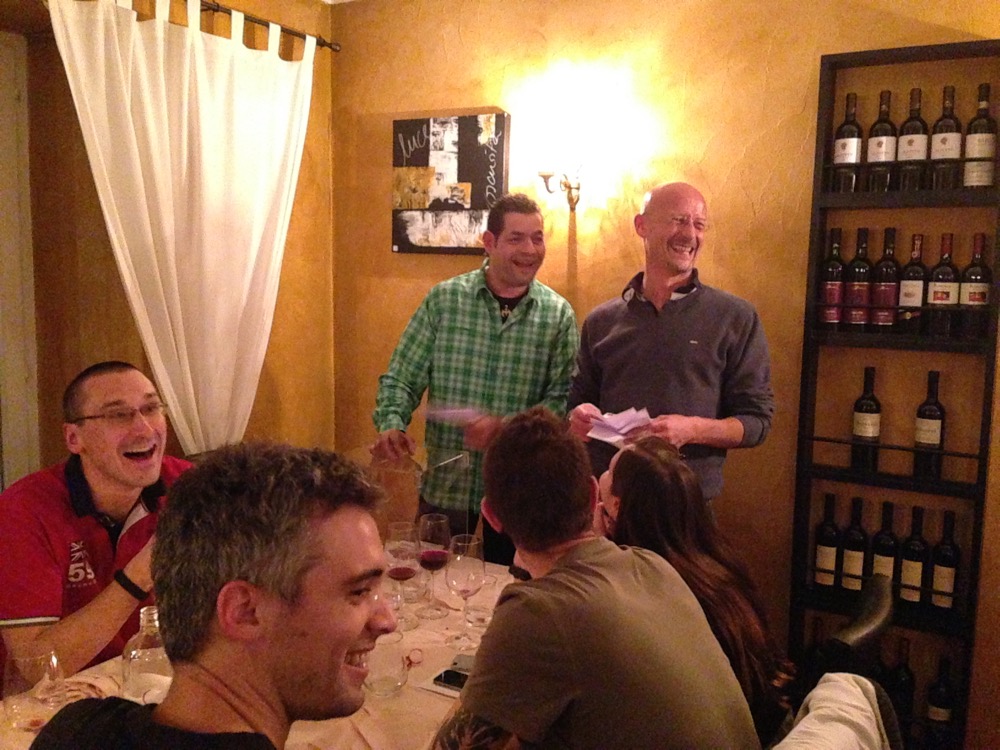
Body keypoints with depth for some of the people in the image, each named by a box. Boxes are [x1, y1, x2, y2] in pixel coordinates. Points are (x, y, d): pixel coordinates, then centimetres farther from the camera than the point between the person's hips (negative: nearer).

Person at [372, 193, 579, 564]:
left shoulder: (558, 314, -2)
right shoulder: (444, 299, -2)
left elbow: (562, 397, -6)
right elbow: (401, 379, 0)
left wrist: (506, 427, -20)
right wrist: (392, 425, -18)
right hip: (445, 485, 0)